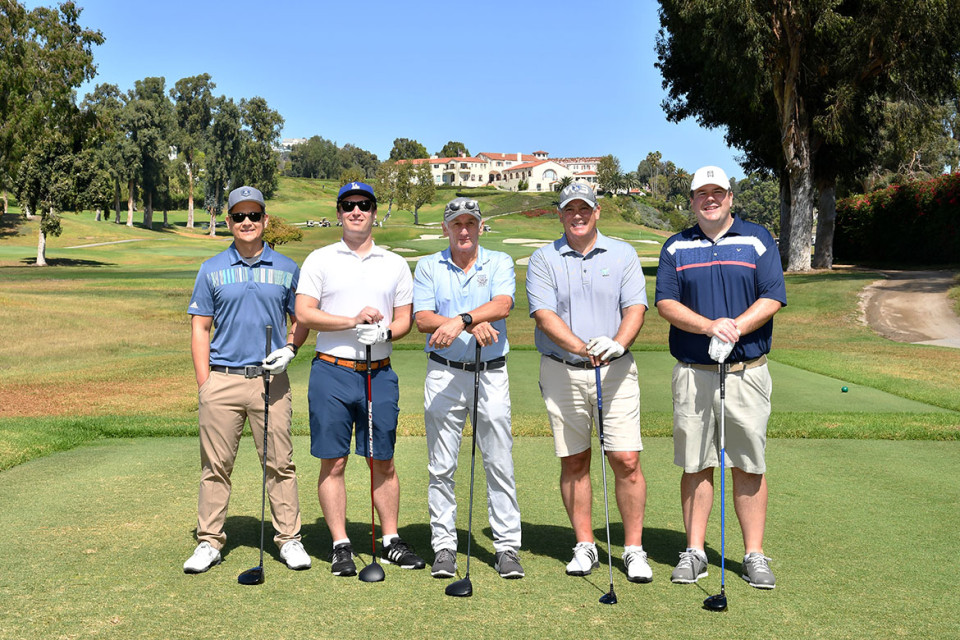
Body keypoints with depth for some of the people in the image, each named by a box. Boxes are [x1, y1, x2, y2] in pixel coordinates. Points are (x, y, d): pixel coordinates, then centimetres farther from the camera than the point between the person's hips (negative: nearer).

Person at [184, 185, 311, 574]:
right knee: (216, 466, 4)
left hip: (271, 380, 0)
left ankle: (289, 539, 12)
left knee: (279, 464, 3)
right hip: (222, 380, 0)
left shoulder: (286, 269, 10)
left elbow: (301, 321, 16)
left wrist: (289, 349, -6)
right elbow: (200, 328, 6)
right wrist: (204, 384, -1)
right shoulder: (212, 270, 8)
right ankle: (209, 542, 14)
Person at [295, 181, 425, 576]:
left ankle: (391, 541, 17)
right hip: (332, 371, -2)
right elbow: (304, 313, -4)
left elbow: (405, 319, 11)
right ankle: (341, 546, 11)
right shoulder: (320, 260, 6)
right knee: (333, 462, 1)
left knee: (384, 462, 7)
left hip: (379, 374, 2)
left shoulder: (395, 264, 13)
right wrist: (353, 321, -14)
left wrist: (385, 331, -11)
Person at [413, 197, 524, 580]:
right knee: (441, 467, 3)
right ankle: (444, 546, 12)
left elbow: (502, 305, -14)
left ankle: (507, 547, 9)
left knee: (500, 464, 1)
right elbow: (423, 319, -5)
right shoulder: (428, 267, 8)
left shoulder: (500, 263, 5)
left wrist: (460, 320, -28)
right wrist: (474, 325, -16)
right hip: (444, 374, 1)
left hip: (491, 374, 0)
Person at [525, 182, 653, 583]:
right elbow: (544, 315, -8)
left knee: (627, 461, -5)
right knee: (574, 461, 6)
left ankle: (634, 549, 7)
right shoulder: (543, 260, 3)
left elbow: (635, 307, -3)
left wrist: (617, 343, -23)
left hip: (616, 371, 0)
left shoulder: (623, 254, 7)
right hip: (561, 372, 0)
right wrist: (583, 347, -23)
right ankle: (584, 546, 19)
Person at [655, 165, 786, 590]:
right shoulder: (675, 248, 10)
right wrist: (709, 326, -16)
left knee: (749, 466, 3)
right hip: (692, 374, 1)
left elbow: (773, 298, -1)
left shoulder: (758, 240, 7)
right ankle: (694, 552, 13)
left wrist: (735, 328, -16)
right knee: (696, 465, 5)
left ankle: (754, 555, 11)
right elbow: (666, 303, 0)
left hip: (747, 371, -1)